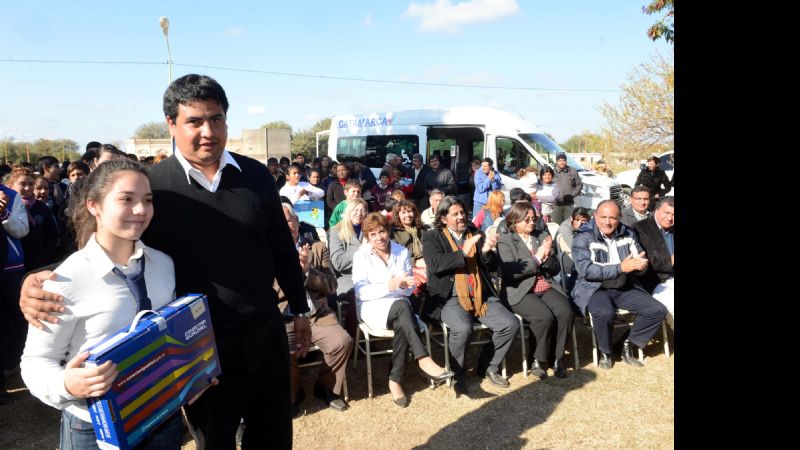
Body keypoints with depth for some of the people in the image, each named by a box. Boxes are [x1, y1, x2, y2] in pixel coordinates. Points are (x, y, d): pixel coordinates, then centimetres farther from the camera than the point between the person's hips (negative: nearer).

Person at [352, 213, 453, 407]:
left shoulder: (402, 251, 9)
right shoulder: (361, 256, 1)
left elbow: (409, 289, 7)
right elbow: (361, 292, -11)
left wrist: (404, 285, -18)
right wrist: (389, 286, -26)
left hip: (399, 305, 3)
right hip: (373, 306, -3)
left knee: (402, 325, -33)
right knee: (402, 305, -35)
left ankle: (395, 380, -21)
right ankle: (424, 360, -40)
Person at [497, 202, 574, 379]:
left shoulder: (542, 236, 16)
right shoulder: (505, 241, 2)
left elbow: (556, 270, 15)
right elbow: (510, 273, -11)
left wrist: (547, 256, -7)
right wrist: (537, 258, -9)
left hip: (546, 288, 5)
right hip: (520, 292, -5)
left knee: (566, 312, -24)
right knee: (545, 317, -30)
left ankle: (558, 358, -6)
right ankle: (539, 361, -8)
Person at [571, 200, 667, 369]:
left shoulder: (628, 234, 5)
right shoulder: (583, 237, -10)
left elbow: (641, 264, 8)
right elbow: (586, 271, -20)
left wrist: (639, 264, -19)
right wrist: (620, 268, -25)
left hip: (624, 288, 6)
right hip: (594, 289, -5)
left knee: (658, 310, -8)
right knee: (605, 313, -35)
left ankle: (628, 346, 9)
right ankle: (605, 352, -5)